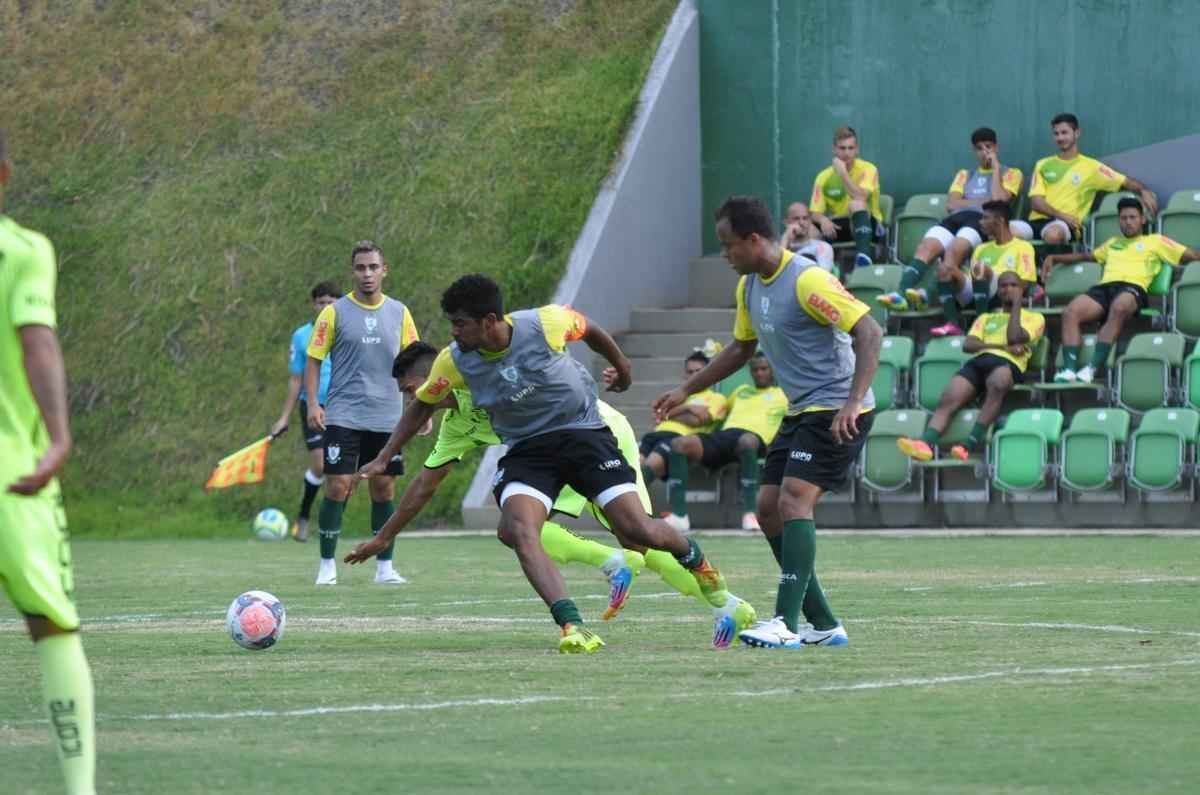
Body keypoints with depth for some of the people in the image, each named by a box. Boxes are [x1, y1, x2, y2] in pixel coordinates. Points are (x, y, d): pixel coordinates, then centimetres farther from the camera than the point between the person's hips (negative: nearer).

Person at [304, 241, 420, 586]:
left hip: (387, 417, 3)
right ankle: (327, 565, 1)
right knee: (338, 486, -9)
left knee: (384, 489, 5)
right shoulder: (335, 312, -1)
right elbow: (314, 360, 2)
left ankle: (384, 566, 14)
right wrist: (313, 403, -10)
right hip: (344, 416, -3)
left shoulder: (399, 313, 7)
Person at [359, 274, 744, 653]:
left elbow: (590, 331, 4)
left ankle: (694, 559, 26)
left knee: (638, 529, -10)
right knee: (518, 529, -28)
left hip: (583, 433, -2)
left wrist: (620, 365, 22)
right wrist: (383, 459, 6)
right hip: (525, 449, 2)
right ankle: (572, 626, -34)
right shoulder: (454, 361, -11)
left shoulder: (546, 324, -19)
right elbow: (422, 406, 8)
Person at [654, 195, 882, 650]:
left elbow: (869, 333, -24)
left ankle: (787, 624, -26)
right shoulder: (749, 287, 10)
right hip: (800, 411, 10)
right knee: (768, 509, 3)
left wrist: (853, 402, -34)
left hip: (837, 411, -10)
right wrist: (686, 391, 25)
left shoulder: (807, 281, -19)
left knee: (794, 501, -22)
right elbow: (742, 348, 26)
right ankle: (822, 625, 9)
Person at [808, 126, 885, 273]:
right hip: (838, 227, 4)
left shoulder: (868, 169, -4)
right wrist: (823, 220, -24)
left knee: (856, 204, -38)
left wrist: (842, 172, -18)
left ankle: (863, 258, -56)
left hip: (867, 225, -4)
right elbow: (816, 213, -1)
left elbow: (860, 197, -22)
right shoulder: (824, 177, 5)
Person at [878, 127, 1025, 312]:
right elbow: (951, 204, 16)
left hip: (983, 220, -4)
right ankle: (902, 294, -48)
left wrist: (995, 167, 11)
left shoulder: (1011, 173, 23)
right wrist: (983, 202, 5)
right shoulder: (965, 175, 34)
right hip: (956, 218, 4)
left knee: (953, 251, -37)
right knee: (925, 247, -29)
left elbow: (999, 199, 2)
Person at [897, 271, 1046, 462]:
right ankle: (926, 444, -48)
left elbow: (1014, 338, 2)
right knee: (948, 399, -27)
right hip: (978, 361, 4)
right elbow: (968, 344, 14)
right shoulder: (985, 318, 34)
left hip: (1008, 363, -4)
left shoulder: (1034, 317, 24)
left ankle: (970, 445, -48)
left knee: (998, 382, -42)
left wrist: (1016, 305, 15)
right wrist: (1003, 346, 0)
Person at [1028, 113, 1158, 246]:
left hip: (1068, 225, -3)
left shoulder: (1091, 167, 12)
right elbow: (1036, 201, 8)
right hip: (1039, 221, 3)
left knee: (1054, 233, -43)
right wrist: (1061, 215, -11)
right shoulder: (1043, 165, 19)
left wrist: (1144, 191, -13)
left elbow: (1126, 182, 11)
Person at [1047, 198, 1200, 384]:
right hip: (1104, 287, 4)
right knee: (1071, 312, -27)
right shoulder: (1112, 243, 37)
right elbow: (1086, 256, 45)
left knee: (1118, 308, -42)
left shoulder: (1155, 241, 24)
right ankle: (1069, 370, -39)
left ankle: (1092, 369, -50)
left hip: (1133, 287, -4)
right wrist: (1054, 258, 38)